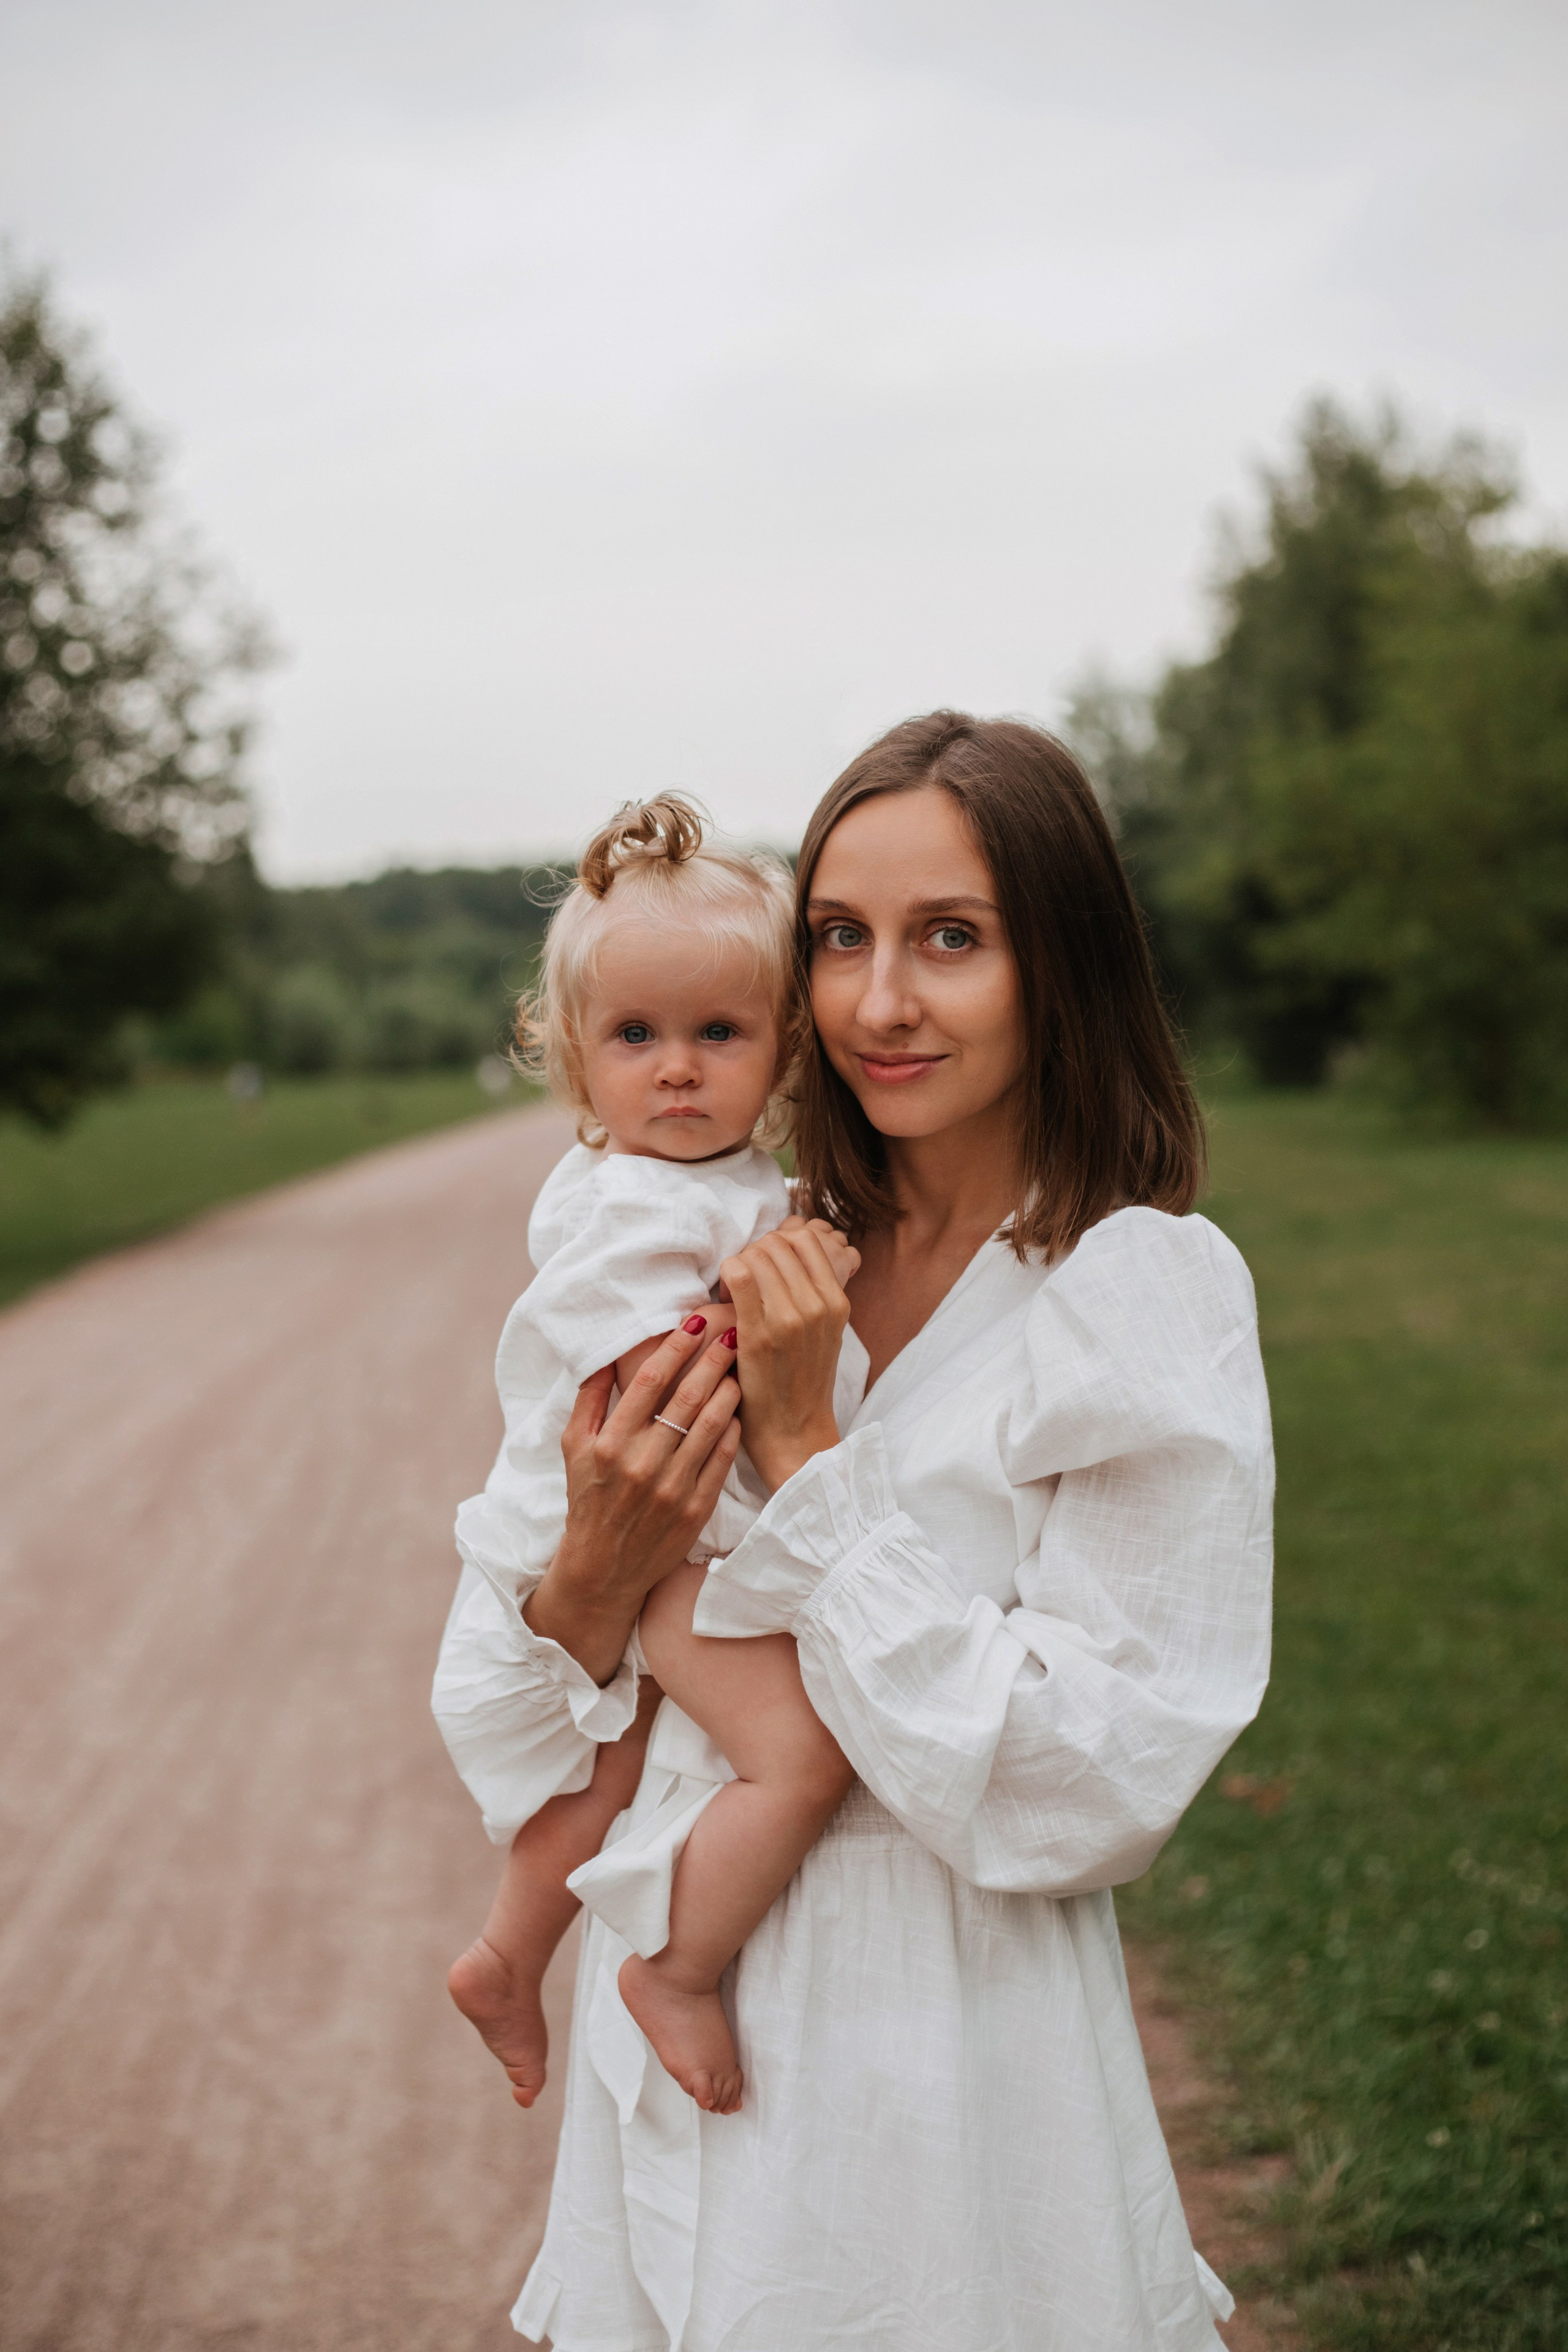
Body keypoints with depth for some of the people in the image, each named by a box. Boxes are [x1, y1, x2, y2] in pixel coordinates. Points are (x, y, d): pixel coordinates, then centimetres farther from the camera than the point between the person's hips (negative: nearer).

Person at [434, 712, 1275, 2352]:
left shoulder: (1152, 1296, -14)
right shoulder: (767, 1273, 1)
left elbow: (1080, 1794, -20)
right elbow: (538, 1752, 3)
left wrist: (806, 1454, -19)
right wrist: (594, 1579, -19)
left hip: (948, 2076, -4)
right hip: (676, 2036, 5)